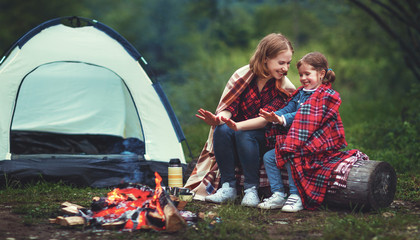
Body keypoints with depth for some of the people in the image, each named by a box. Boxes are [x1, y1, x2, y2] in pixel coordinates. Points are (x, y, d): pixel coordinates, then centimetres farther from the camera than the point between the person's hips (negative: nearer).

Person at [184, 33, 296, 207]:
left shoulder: (284, 88, -12)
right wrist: (219, 119, -33)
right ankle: (228, 187, -23)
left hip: (263, 138, -2)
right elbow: (229, 106, -8)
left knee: (243, 134, -36)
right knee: (222, 130, -32)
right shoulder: (243, 75, -8)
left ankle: (251, 189, -27)